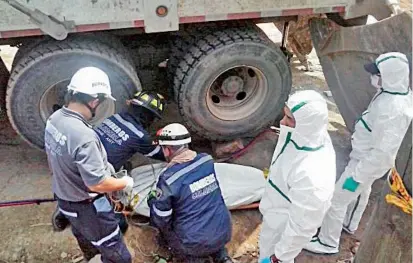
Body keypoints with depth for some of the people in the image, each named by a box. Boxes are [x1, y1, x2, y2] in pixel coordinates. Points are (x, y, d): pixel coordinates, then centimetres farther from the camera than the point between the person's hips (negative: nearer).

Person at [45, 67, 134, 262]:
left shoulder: (54, 119, -8)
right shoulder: (84, 136, -36)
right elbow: (97, 184, -31)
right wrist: (125, 183, -12)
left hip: (63, 198, 9)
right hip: (87, 208, -9)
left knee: (87, 242, 34)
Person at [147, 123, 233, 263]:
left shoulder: (168, 179, -21)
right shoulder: (208, 160, -6)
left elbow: (160, 219, -10)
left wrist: (153, 199, 11)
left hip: (195, 243, -4)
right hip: (224, 232, 5)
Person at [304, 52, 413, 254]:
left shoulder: (392, 108, -36)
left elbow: (383, 151, -32)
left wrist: (358, 172, -23)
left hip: (368, 161, -10)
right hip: (367, 156, 10)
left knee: (337, 199, 3)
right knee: (361, 192, 30)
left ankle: (328, 242, 22)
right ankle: (349, 223, 55)